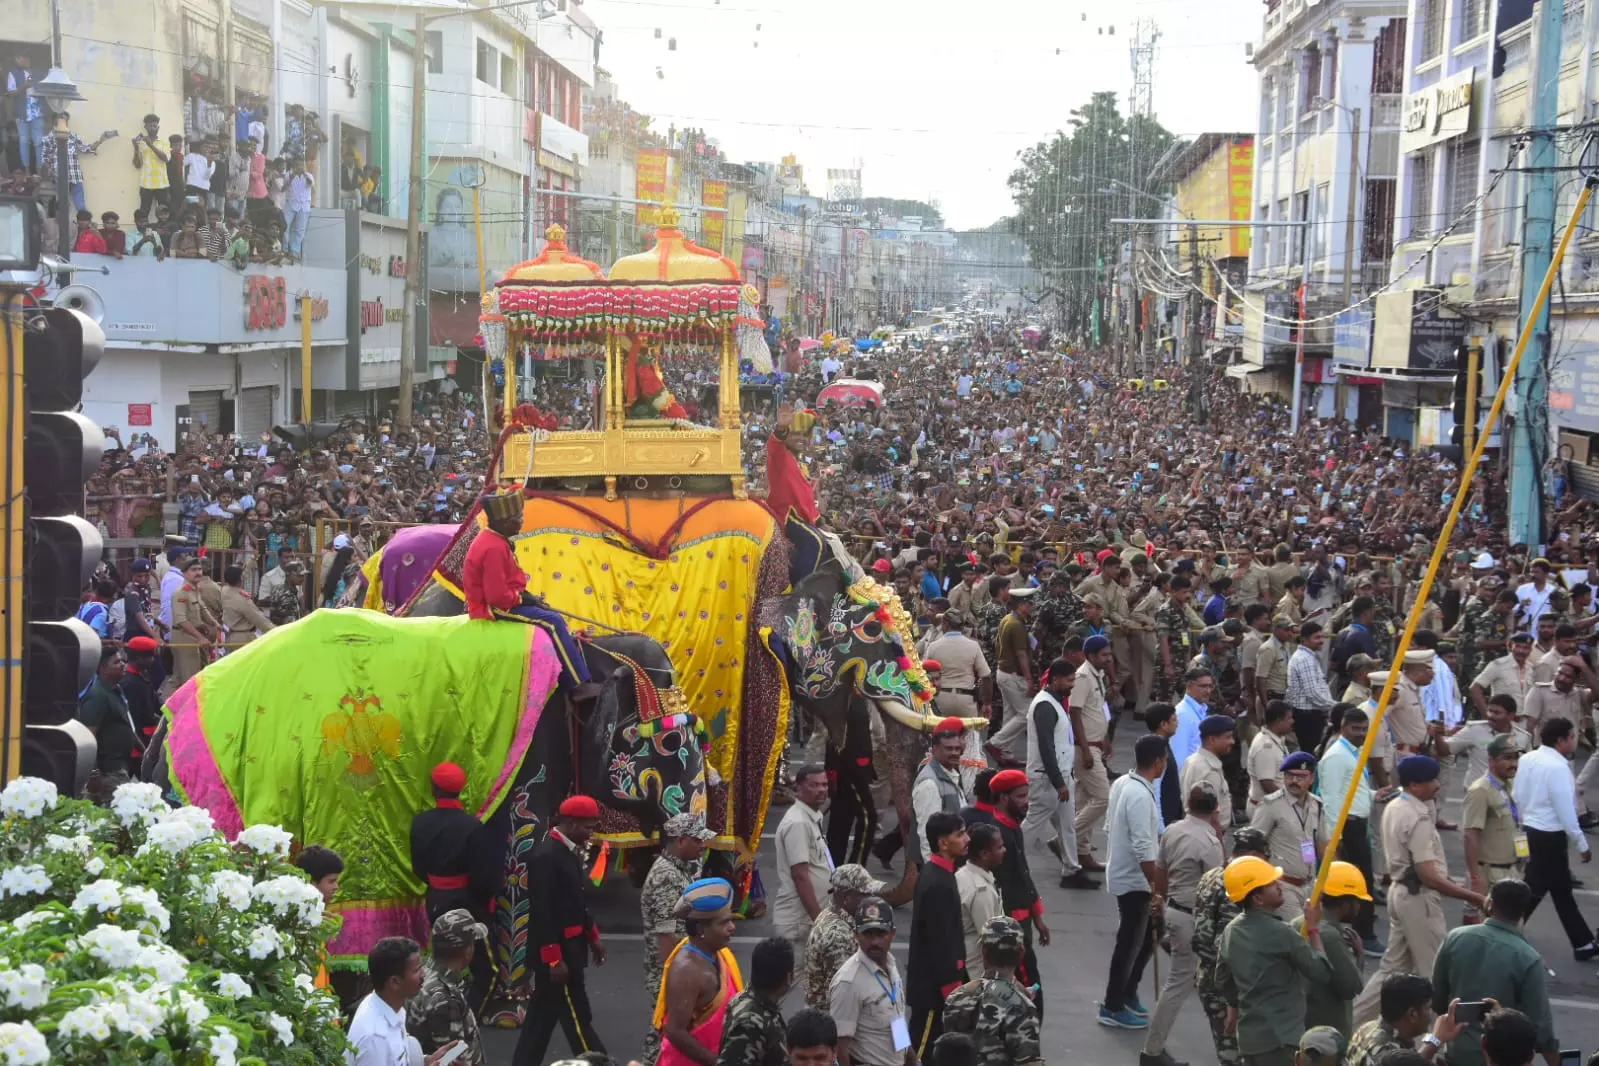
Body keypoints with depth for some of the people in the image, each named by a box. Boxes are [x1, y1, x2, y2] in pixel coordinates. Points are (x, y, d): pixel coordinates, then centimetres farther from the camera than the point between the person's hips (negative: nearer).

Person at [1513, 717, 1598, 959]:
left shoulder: (1527, 759, 3)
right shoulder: (1557, 767, -21)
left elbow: (1518, 797, 9)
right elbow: (1566, 811, -20)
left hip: (1529, 831, 9)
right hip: (1550, 836, -9)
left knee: (1562, 891, 17)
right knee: (1532, 892, 1)